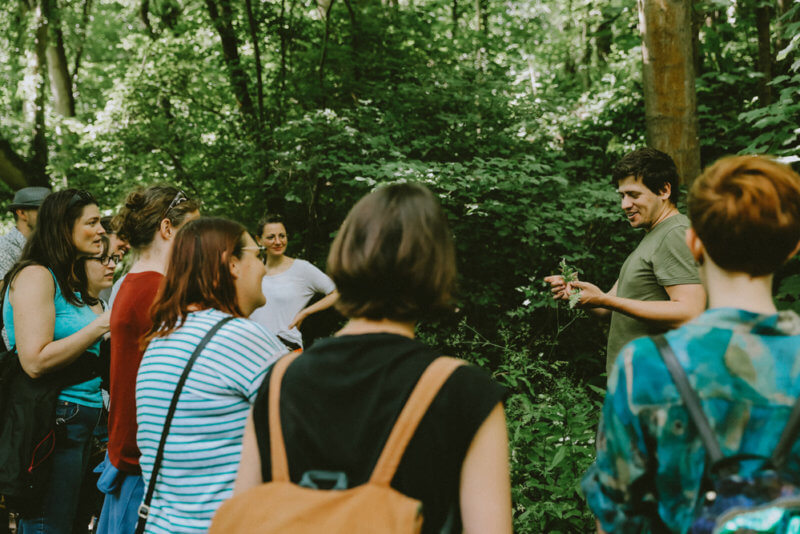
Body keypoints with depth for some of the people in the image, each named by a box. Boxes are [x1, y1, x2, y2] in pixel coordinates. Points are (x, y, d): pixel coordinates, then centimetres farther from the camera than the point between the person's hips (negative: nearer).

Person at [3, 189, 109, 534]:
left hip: (81, 421, 9)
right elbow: (35, 361, -21)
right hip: (52, 421, -9)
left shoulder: (71, 283, 16)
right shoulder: (35, 276, -12)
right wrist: (101, 324, -19)